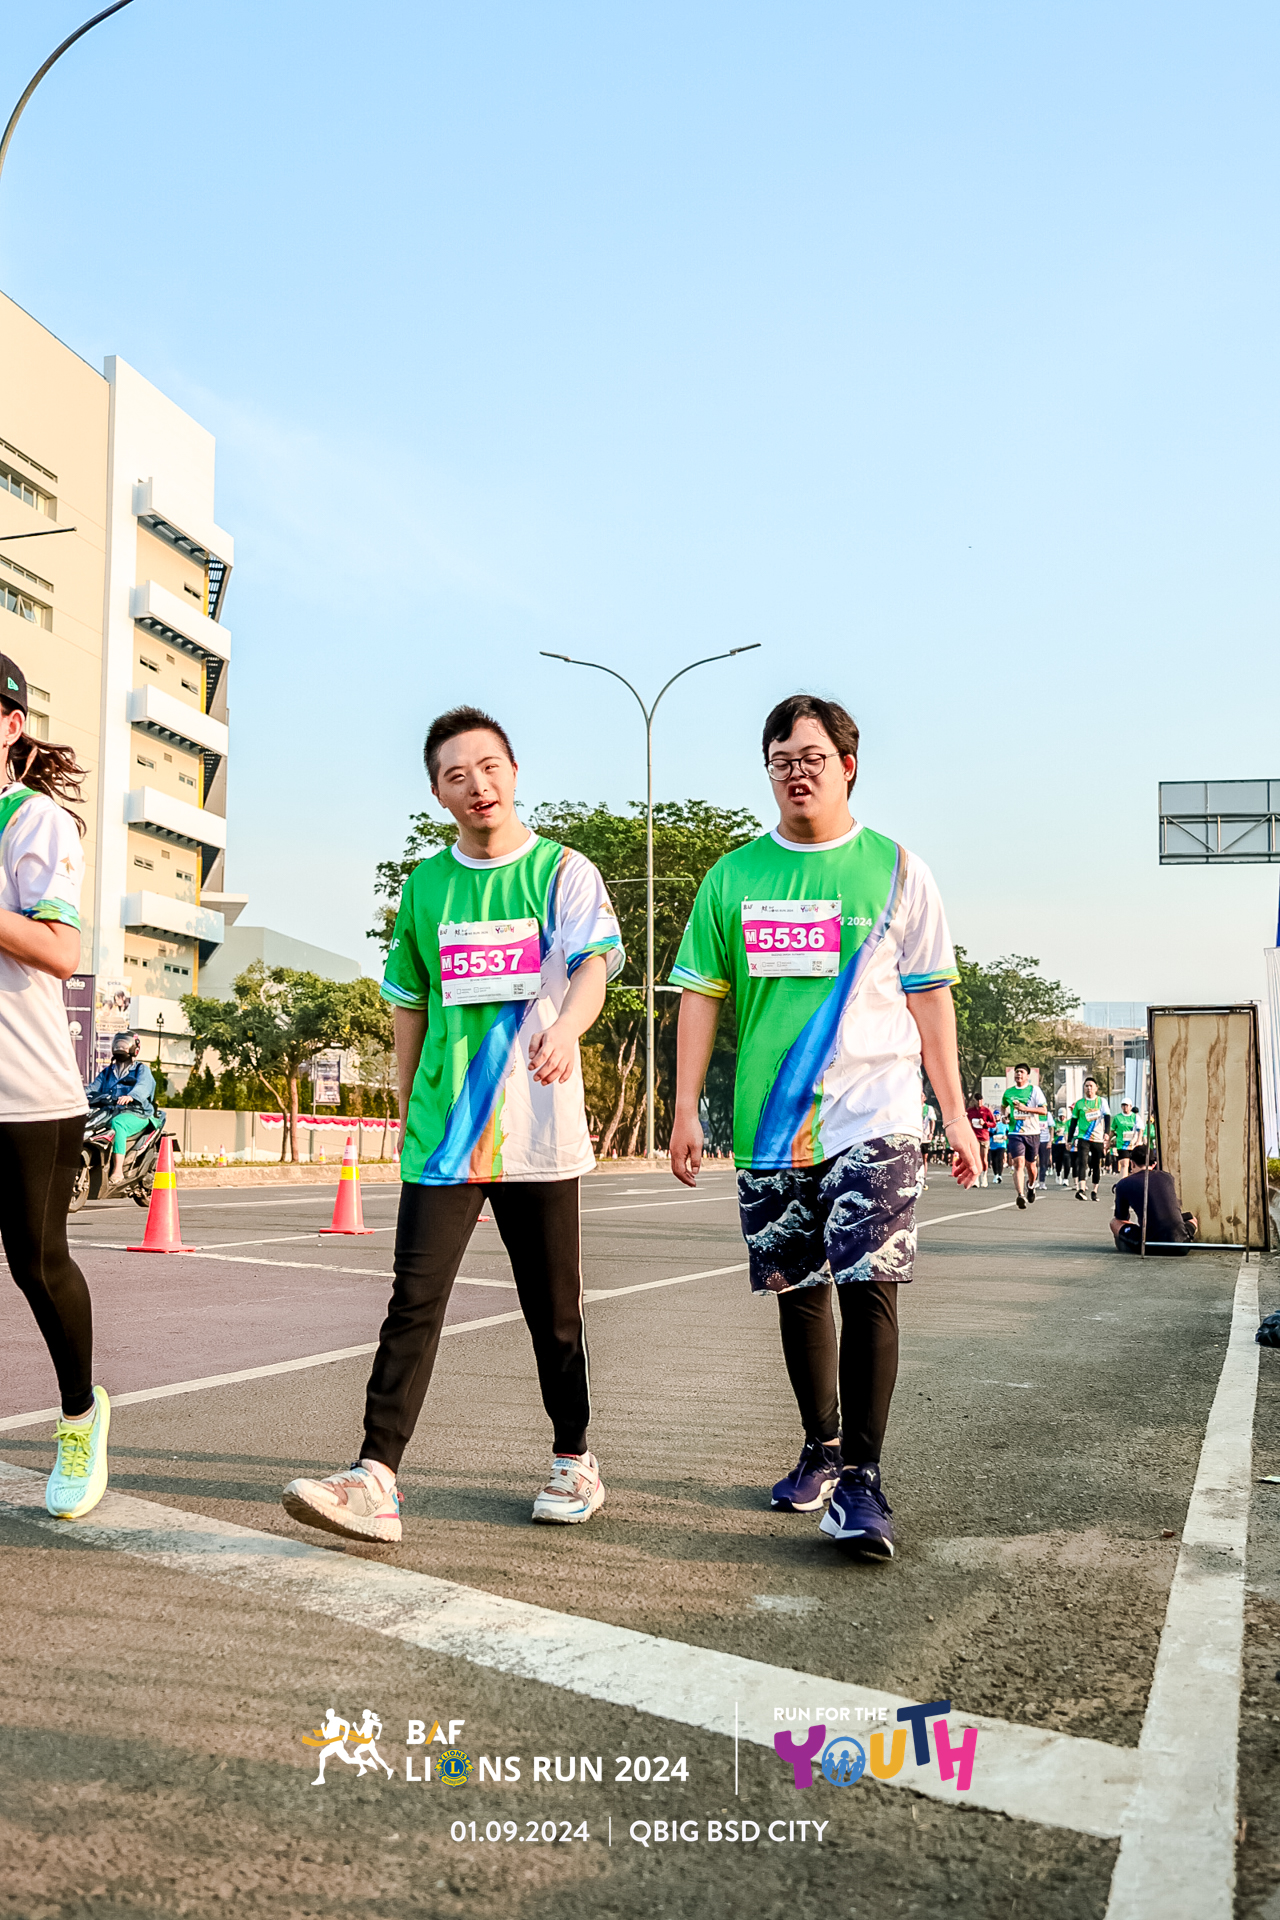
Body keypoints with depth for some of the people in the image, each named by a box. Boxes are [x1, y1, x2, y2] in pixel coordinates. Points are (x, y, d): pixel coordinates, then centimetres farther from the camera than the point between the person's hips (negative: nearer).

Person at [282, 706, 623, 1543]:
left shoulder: (564, 871, 0)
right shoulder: (425, 884, 10)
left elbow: (593, 965, -18)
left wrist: (567, 1028, -39)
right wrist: (406, 1105, 14)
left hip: (539, 1129, -2)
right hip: (443, 1130, 2)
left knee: (554, 1307, 10)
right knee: (415, 1299, -8)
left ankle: (575, 1459, 28)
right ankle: (376, 1480, -9)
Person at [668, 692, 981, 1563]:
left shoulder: (896, 870, 4)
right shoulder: (734, 876, 8)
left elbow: (929, 998, 5)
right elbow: (701, 993, 8)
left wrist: (956, 1114, 3)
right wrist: (687, 1110, 2)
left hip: (874, 1115, -2)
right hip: (771, 1123, 3)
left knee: (868, 1288, -10)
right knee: (798, 1288, 11)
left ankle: (862, 1477, -2)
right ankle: (821, 1447, 28)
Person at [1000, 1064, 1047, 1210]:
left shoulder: (1034, 1090, 0)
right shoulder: (1008, 1092, 8)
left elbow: (1044, 1110, -7)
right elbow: (1004, 1106, 30)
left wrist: (1025, 1108, -18)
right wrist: (1006, 1115, 9)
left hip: (1032, 1133, 0)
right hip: (1015, 1133, 1)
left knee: (1031, 1166, 10)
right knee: (1019, 1163, -17)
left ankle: (1031, 1186, 42)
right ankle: (1021, 1195, -26)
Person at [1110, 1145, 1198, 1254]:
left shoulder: (1123, 1184, 4)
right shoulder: (1168, 1177, 13)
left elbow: (1121, 1218, 18)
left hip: (1151, 1248, -2)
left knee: (1114, 1223, 21)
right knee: (1193, 1219, 35)